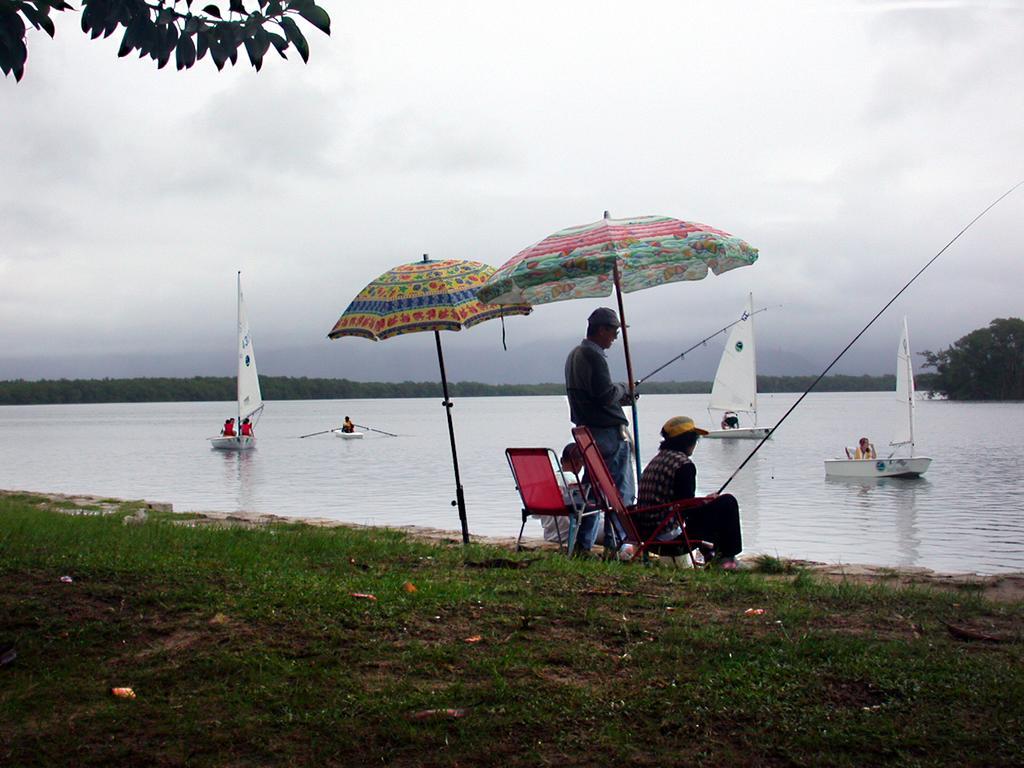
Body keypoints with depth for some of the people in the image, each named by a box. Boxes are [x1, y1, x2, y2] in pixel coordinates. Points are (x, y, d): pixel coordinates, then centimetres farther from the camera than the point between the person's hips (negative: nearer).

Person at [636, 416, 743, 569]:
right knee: (727, 502, -1)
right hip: (668, 533, -9)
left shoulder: (656, 460, 14)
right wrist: (705, 502, 6)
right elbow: (686, 508, -14)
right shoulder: (684, 464, -13)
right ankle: (727, 558, 8)